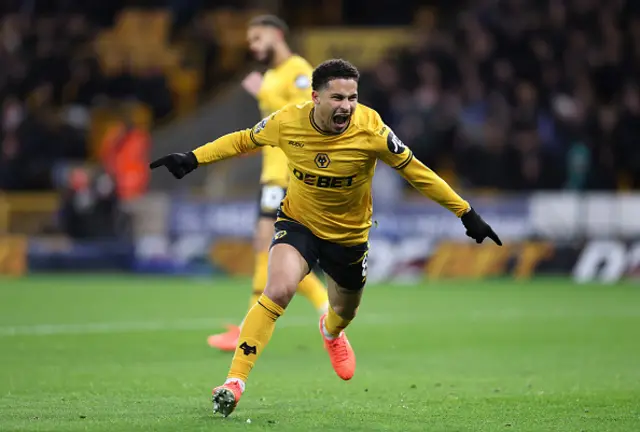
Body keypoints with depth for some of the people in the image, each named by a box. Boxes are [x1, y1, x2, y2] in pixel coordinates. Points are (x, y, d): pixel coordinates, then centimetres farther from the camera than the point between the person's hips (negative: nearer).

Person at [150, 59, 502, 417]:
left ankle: (331, 332, 64)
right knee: (278, 291, -27)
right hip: (299, 223, -1)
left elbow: (416, 172, -15)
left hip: (349, 236, 1)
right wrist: (193, 159, -4)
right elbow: (243, 140, 0)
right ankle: (234, 382, -25)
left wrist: (467, 214, -13)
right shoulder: (287, 122, -21)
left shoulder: (371, 130, -26)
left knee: (345, 311, 22)